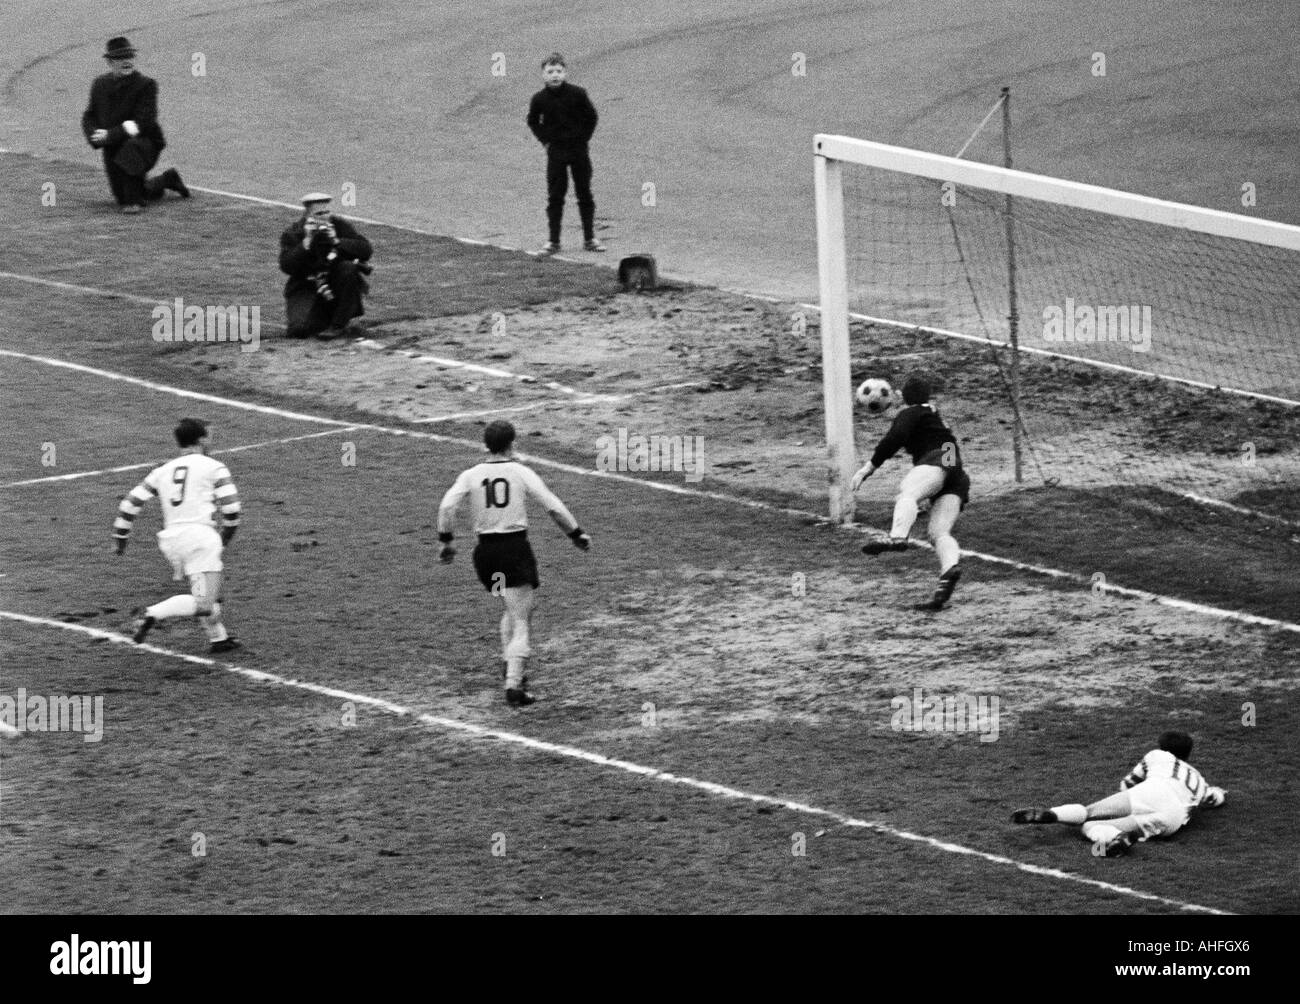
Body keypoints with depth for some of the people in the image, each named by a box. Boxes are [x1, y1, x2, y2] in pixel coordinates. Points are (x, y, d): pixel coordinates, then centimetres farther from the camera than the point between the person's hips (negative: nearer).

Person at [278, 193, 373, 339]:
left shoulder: (339, 225, -2)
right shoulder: (292, 234, -5)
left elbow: (365, 250, -11)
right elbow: (286, 266, -17)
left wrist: (336, 242, -22)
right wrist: (307, 243, -25)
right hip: (305, 289, -1)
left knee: (348, 268, -31)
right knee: (301, 328, -26)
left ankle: (339, 324, -17)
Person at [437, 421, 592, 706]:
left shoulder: (471, 476, 4)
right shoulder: (521, 473, -1)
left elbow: (447, 506, -8)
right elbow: (553, 506, -3)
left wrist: (446, 540, 1)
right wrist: (577, 534, 8)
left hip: (485, 550, 4)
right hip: (515, 548, -4)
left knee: (511, 609, 27)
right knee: (521, 620, -4)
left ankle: (510, 668, 21)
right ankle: (513, 684, -16)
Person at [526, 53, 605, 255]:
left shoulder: (577, 94, -7)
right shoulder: (540, 99, -5)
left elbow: (591, 116, 4)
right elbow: (533, 122, 10)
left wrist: (585, 137, -1)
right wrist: (545, 140, 1)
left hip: (578, 148, 0)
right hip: (555, 151, 0)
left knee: (584, 194, 7)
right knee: (555, 197, 1)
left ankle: (589, 238, 15)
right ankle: (553, 241, 6)